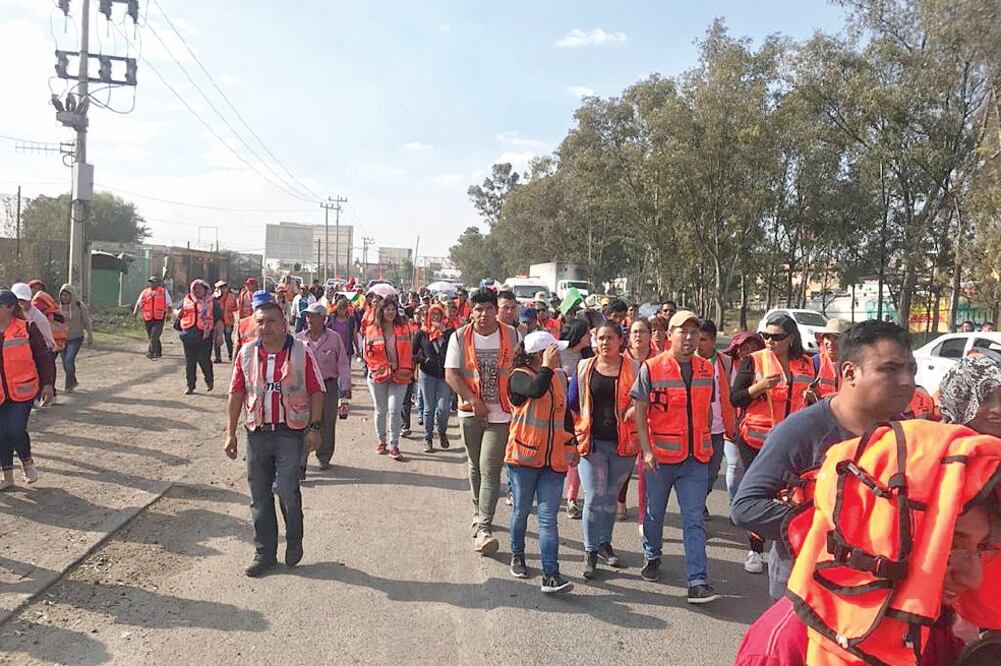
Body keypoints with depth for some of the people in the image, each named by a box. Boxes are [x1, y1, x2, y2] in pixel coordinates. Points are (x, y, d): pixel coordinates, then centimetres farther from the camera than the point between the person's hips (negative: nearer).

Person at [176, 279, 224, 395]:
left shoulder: (212, 303, 3)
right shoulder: (186, 301, 13)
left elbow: (219, 320, 0)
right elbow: (178, 312, 25)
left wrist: (219, 335, -7)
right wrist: (179, 313, 0)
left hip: (205, 337, -4)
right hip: (188, 336, 4)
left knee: (204, 361, -3)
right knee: (189, 362, 7)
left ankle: (209, 381, 22)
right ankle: (190, 386, 16)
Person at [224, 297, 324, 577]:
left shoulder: (301, 352, -5)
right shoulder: (246, 353, 3)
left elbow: (316, 392, -2)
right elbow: (236, 394, 7)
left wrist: (315, 427, -7)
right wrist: (230, 433, 5)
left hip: (291, 432, -3)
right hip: (257, 432, 4)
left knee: (287, 490, -10)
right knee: (260, 497, 9)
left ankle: (294, 541, 18)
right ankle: (264, 554, 23)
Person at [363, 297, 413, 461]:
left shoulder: (403, 329, 5)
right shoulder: (372, 330, 1)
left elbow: (408, 352, 5)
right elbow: (369, 354, 0)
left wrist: (404, 370, -6)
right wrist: (386, 366, -8)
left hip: (399, 376, 0)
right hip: (378, 375, 0)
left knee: (395, 409, -9)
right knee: (381, 411, 10)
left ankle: (394, 446, -6)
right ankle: (381, 441, 25)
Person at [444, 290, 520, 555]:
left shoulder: (512, 335, -1)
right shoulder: (460, 337, -2)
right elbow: (451, 374, -5)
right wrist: (473, 400, -14)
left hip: (500, 414, -2)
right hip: (471, 413, 2)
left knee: (490, 470, -9)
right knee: (475, 467, 17)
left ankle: (483, 528, -9)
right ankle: (479, 512, 37)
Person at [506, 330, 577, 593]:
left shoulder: (560, 376, 8)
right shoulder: (520, 376, -9)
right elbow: (536, 390, -33)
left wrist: (572, 444, 16)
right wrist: (547, 367, -19)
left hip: (554, 460, 3)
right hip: (523, 455, -3)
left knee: (548, 517, -2)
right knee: (522, 511, 13)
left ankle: (551, 575, -5)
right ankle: (517, 556, 36)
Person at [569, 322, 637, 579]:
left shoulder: (633, 369, 1)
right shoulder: (584, 368, 5)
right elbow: (572, 404, 11)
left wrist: (635, 409, -12)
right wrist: (574, 433, 4)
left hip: (623, 443, 1)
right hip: (592, 442, 0)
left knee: (611, 497, 13)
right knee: (594, 497, -5)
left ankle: (604, 543, 31)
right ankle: (590, 551, 7)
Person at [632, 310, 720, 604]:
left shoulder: (706, 369, 5)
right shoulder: (651, 368, -8)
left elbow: (707, 409, 16)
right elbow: (640, 412, -6)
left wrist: (706, 444, 16)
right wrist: (646, 450, -12)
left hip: (696, 458, 2)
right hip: (661, 456, -2)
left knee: (694, 521, 0)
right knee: (654, 513, 15)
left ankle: (698, 582, 0)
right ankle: (652, 558, 38)